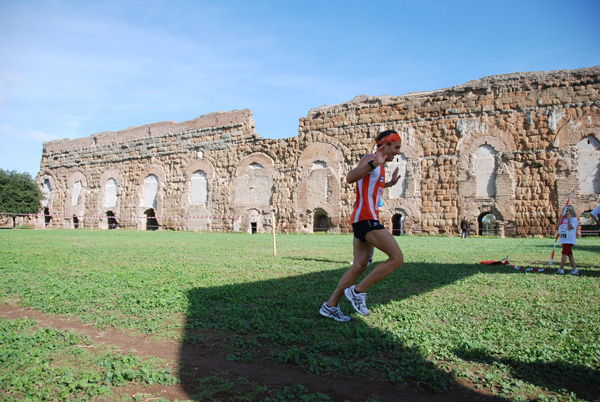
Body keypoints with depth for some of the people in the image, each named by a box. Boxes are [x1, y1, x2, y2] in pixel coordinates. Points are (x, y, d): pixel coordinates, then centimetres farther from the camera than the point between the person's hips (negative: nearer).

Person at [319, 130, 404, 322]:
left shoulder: (378, 166, 23)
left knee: (359, 266, 8)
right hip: (366, 218, -10)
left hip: (366, 220, 10)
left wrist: (389, 183, 37)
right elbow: (350, 178, -26)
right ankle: (358, 291, -4)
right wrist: (374, 163, -37)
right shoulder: (369, 159, -6)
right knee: (397, 258, -12)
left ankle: (330, 306, 13)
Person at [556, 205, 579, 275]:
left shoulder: (574, 219, -6)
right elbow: (559, 226, 8)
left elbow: (570, 227, -16)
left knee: (564, 254, -9)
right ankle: (574, 269, 16)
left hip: (569, 240, -8)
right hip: (564, 240, 8)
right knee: (570, 255, 11)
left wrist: (569, 219, -18)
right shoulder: (564, 219, 16)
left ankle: (561, 269, -7)